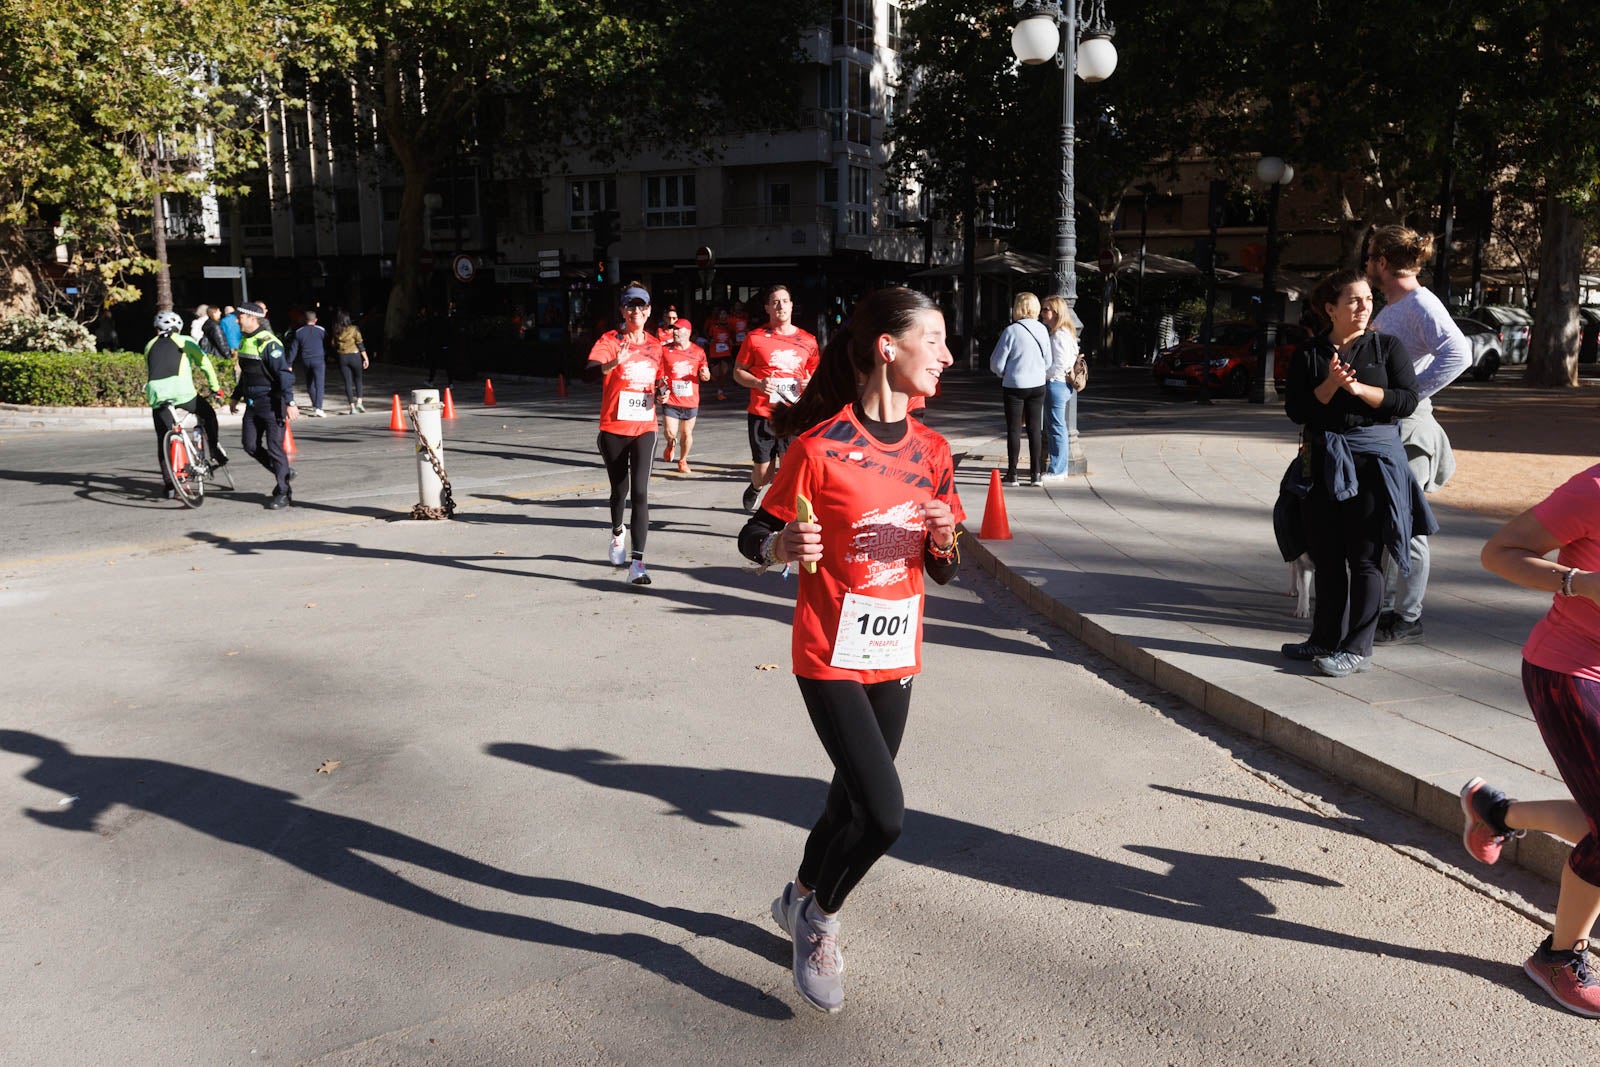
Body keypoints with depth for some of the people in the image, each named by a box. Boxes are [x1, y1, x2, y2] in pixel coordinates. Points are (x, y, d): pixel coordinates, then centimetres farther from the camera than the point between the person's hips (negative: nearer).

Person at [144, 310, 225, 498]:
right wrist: (215, 387, 20)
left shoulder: (150, 345, 27)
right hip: (181, 389, -3)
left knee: (163, 439, 9)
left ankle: (168, 484, 10)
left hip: (156, 394, 3)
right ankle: (216, 453, 15)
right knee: (207, 413, 24)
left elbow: (148, 372, 29)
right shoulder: (185, 341, 17)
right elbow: (205, 364, 11)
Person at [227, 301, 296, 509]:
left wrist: (289, 402, -27)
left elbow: (284, 373, -21)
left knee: (275, 447, -5)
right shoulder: (245, 340, 12)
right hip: (252, 402, 9)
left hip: (271, 403, -9)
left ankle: (283, 493, 3)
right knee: (250, 445, 6)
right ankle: (284, 474, 23)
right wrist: (236, 397, 26)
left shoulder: (268, 343, -16)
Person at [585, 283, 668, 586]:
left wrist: (661, 392, 0)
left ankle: (637, 562, -15)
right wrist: (616, 362, -41)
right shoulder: (610, 340, -6)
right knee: (619, 490, 14)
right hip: (613, 428, -1)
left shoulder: (655, 346, 7)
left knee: (640, 491, -12)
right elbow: (588, 373, -24)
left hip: (645, 429, 2)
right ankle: (617, 533, 47)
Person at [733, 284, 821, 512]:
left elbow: (816, 373, 20)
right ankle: (755, 488, 42)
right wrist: (758, 383, -14)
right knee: (763, 474, 5)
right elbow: (738, 372, 5)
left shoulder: (807, 341, 8)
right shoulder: (755, 337, 0)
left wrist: (811, 382, -4)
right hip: (761, 414, -1)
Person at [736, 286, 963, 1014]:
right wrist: (786, 546, -28)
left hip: (897, 658, 7)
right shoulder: (820, 447, -15)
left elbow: (943, 570, 10)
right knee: (883, 815, -11)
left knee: (854, 798, 18)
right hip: (831, 658, -6)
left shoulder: (931, 452, 3)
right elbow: (754, 537, -7)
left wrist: (945, 540, -12)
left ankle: (800, 899, 45)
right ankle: (820, 916, 19)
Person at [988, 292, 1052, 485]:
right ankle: (1035, 474, 12)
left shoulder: (1011, 331, -14)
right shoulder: (1043, 330, 0)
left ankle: (1012, 474, 8)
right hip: (1038, 386, 4)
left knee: (1014, 430, 4)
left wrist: (1003, 373, 11)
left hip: (1015, 386, -4)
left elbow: (997, 363, -9)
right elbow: (1048, 362, 8)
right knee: (1035, 429, 9)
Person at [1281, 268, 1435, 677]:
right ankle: (1325, 639, 22)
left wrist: (1358, 388, -15)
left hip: (1374, 459, -2)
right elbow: (1296, 410, -3)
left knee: (1364, 558, -2)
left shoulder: (1387, 347, 5)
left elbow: (1407, 401, -5)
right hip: (1323, 462, 3)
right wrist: (1330, 386, -17)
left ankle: (1357, 649, 4)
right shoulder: (1308, 355, 7)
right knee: (1326, 555, 10)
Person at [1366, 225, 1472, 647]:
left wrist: (1410, 395, -26)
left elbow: (1458, 353, -29)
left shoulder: (1421, 304, -13)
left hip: (1407, 427, -10)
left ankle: (1408, 619, 5)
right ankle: (1385, 607, 27)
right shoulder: (1390, 307, 15)